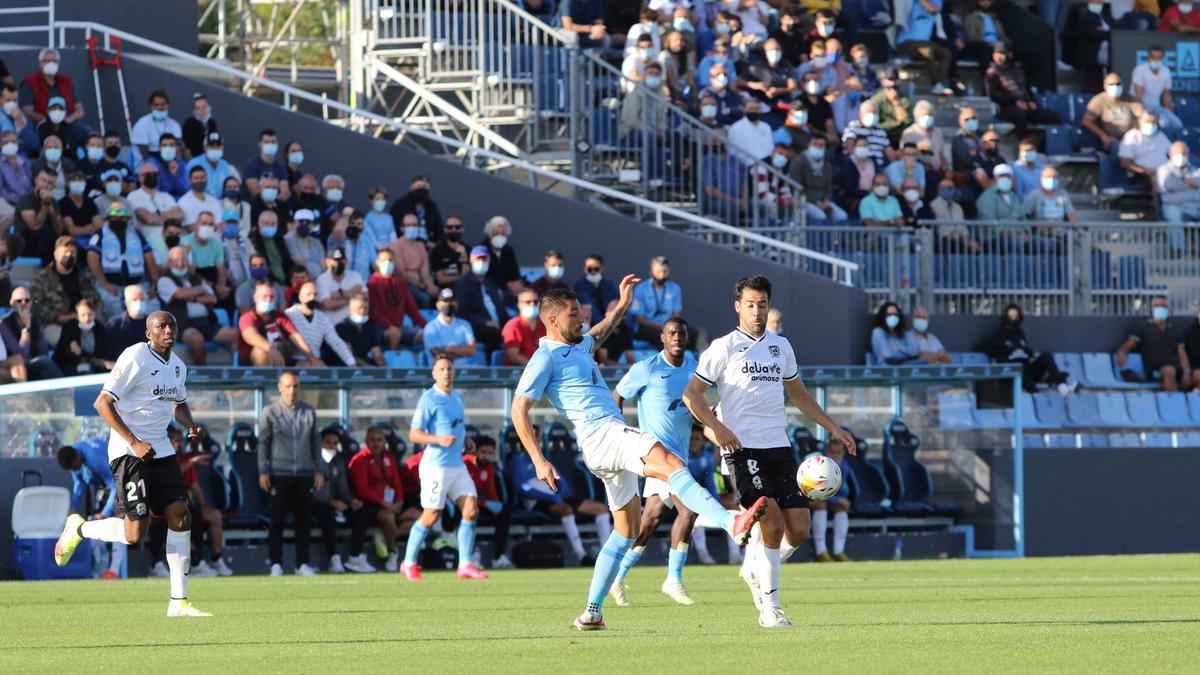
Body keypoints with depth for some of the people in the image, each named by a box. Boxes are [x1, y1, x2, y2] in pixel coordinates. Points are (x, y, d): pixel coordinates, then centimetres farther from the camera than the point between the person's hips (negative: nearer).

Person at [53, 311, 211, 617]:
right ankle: (78, 529, 16)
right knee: (135, 532, -13)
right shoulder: (135, 358, -13)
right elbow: (102, 403, -16)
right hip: (128, 451, -7)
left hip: (161, 450, 7)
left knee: (180, 518, -3)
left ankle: (179, 601, 3)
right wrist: (134, 443, -22)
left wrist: (190, 425, 6)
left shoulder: (177, 366, 11)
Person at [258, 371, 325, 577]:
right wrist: (263, 472, -6)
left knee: (302, 521, 3)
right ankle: (275, 564, 0)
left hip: (304, 474, 3)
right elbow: (263, 443, 2)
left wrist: (319, 470, 9)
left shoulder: (309, 412, 11)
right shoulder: (270, 412, 1)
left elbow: (315, 442, 15)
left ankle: (302, 564, 6)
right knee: (278, 520, -3)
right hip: (279, 474, -3)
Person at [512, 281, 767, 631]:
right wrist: (539, 461, -15)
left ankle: (592, 612, 14)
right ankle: (732, 522, -54)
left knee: (626, 530, 13)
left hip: (614, 439, 11)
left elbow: (597, 335, 50)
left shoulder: (576, 347, 24)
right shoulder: (546, 358, -4)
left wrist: (623, 305, 47)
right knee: (671, 464, -32)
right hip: (602, 433, -11)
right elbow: (519, 409, -9)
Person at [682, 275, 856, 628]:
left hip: (780, 448, 5)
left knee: (798, 530, -3)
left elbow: (799, 394, 28)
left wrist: (833, 427, 21)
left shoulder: (781, 346, 16)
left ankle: (755, 570, 24)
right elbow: (691, 393, -2)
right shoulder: (724, 348, 0)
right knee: (772, 524, -17)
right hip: (743, 449, -5)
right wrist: (717, 428, -16)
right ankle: (770, 607, -6)